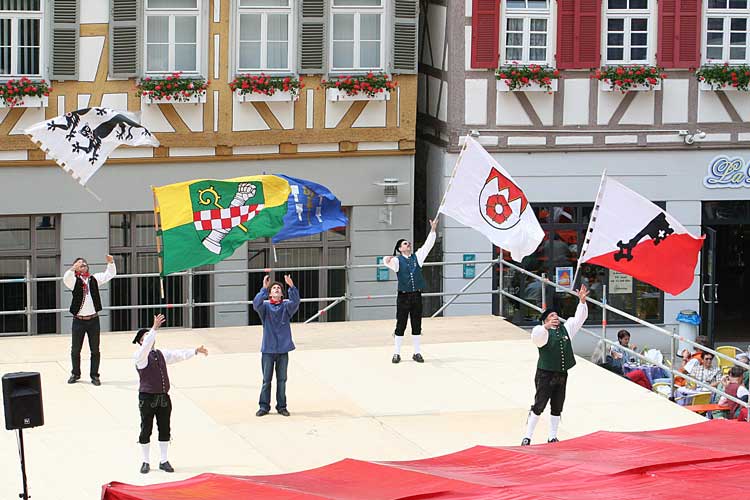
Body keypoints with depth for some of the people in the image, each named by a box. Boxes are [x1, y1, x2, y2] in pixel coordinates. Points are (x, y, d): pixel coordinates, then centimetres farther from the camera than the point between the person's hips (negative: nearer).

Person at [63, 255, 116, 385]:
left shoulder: (94, 279, 4)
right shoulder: (74, 280, -4)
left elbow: (110, 274, 8)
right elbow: (66, 278, -26)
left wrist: (111, 262, -11)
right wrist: (74, 268, -42)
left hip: (93, 319, 2)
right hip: (79, 320, -2)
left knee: (95, 350, 4)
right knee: (75, 349, 9)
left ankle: (94, 375, 13)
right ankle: (75, 374, 25)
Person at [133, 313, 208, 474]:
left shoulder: (161, 354, 13)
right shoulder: (140, 356, -9)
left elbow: (179, 355, 16)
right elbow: (146, 346, -27)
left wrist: (195, 351, 10)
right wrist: (154, 328, -36)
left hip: (163, 397, 6)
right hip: (147, 398, -6)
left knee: (165, 429, 9)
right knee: (146, 430, 2)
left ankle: (164, 461, 19)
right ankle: (146, 462, 12)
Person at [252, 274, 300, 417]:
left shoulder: (286, 306, 3)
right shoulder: (265, 306, 1)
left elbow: (295, 302, -18)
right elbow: (256, 304, -20)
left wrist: (292, 287, -32)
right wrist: (264, 288, -30)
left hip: (283, 349, 1)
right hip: (268, 349, -1)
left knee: (282, 380, 7)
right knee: (266, 380, 4)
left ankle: (282, 406, 15)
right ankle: (264, 406, 10)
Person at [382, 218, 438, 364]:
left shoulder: (417, 257, 10)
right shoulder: (397, 260, -1)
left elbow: (428, 244, 4)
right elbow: (389, 262, -22)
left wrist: (433, 230, -6)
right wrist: (387, 260, -46)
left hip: (416, 296, 3)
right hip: (403, 296, -3)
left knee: (417, 325, 7)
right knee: (401, 325, 0)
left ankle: (417, 353, 15)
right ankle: (397, 353, 7)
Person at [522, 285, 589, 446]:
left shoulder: (566, 329, 11)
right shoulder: (543, 331, -9)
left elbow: (580, 317, 11)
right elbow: (536, 337, -31)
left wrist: (582, 301, -3)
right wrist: (546, 327, -48)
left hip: (562, 375, 6)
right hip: (545, 375, -6)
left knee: (557, 408, 11)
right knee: (538, 406, -7)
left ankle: (553, 437, 19)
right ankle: (527, 437, -4)